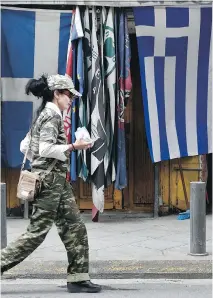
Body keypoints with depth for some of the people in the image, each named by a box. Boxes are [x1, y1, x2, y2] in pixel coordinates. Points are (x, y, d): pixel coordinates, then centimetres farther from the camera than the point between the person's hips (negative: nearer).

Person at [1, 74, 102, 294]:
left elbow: (24, 146, 18)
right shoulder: (52, 115, -12)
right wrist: (73, 147, -17)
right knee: (38, 231, -6)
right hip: (50, 180, -10)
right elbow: (46, 149, -22)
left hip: (57, 180, 10)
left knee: (75, 227, 7)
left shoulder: (44, 114, 16)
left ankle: (78, 278, 10)